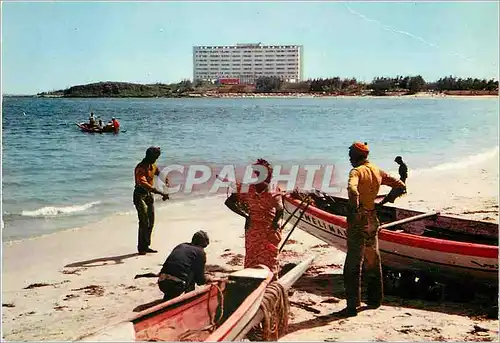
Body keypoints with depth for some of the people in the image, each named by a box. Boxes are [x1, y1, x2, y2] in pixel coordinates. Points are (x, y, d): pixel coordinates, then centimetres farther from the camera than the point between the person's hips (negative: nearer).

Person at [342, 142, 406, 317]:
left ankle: (353, 305, -4)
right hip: (373, 219, 7)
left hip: (358, 219, -7)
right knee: (373, 260, 18)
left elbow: (352, 188, -35)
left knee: (353, 263, -4)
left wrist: (355, 206, -36)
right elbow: (400, 185, 17)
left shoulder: (357, 171, -12)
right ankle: (375, 299, 28)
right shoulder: (377, 171, 9)